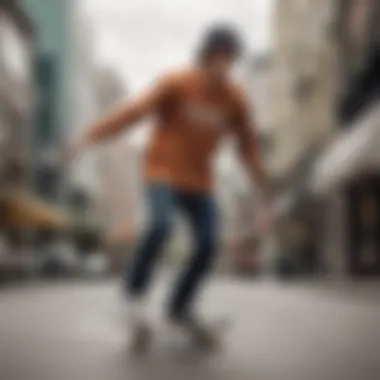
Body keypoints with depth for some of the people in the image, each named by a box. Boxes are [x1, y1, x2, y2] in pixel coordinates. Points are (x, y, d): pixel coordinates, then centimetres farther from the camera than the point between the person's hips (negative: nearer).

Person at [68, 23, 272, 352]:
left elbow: (248, 146, 5)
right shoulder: (176, 84, -12)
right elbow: (135, 112, -20)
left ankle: (180, 307, 18)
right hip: (162, 171, -4)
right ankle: (136, 293, -10)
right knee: (161, 224, -30)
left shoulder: (235, 100, -2)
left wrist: (264, 192, 6)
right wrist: (91, 137, -28)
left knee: (208, 245, -4)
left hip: (199, 180, 4)